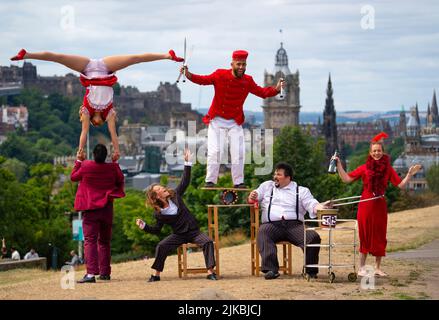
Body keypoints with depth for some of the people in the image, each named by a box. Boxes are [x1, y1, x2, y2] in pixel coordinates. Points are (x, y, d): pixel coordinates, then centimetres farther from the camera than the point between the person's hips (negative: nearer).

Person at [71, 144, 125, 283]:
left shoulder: (86, 166, -9)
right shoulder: (113, 167, -4)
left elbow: (73, 177, 9)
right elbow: (120, 181, 15)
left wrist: (79, 161, 19)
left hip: (90, 209, -3)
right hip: (107, 209, 3)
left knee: (90, 240, -9)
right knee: (105, 241, 17)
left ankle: (91, 273, -23)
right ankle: (105, 272, 19)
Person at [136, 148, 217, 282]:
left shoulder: (175, 196, 2)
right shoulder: (158, 213, -3)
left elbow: (185, 182, 4)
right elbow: (156, 230, 3)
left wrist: (187, 163, -2)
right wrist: (144, 226, -13)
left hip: (193, 231, 1)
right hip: (178, 235, -1)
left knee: (208, 242, -26)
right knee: (161, 246, -25)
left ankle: (210, 272, -24)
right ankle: (156, 274, -13)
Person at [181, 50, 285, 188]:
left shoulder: (248, 81, -3)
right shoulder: (220, 75, -12)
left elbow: (262, 92, 4)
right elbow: (203, 80, -10)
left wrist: (276, 89, -13)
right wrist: (188, 75, -26)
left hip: (235, 122, 3)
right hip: (217, 120, -3)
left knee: (239, 153, 1)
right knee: (215, 151, -7)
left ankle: (238, 182, 10)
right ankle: (210, 181, 2)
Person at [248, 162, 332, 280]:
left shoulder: (301, 191, 18)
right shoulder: (267, 186, 24)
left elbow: (312, 205, 6)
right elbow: (252, 199, 19)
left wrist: (321, 207, -17)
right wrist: (252, 197, -6)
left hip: (295, 225, 0)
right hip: (272, 225, 0)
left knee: (313, 237, -27)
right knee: (263, 231, -35)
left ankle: (311, 271, -15)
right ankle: (271, 269, -42)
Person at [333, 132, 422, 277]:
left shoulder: (388, 169, 6)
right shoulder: (364, 168, 0)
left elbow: (401, 185, 4)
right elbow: (346, 179, -1)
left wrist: (410, 174, -5)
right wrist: (339, 165, -5)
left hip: (380, 205, 2)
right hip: (366, 205, -2)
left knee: (379, 237, 6)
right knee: (365, 236, 1)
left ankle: (377, 268, 17)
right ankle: (361, 268, 7)